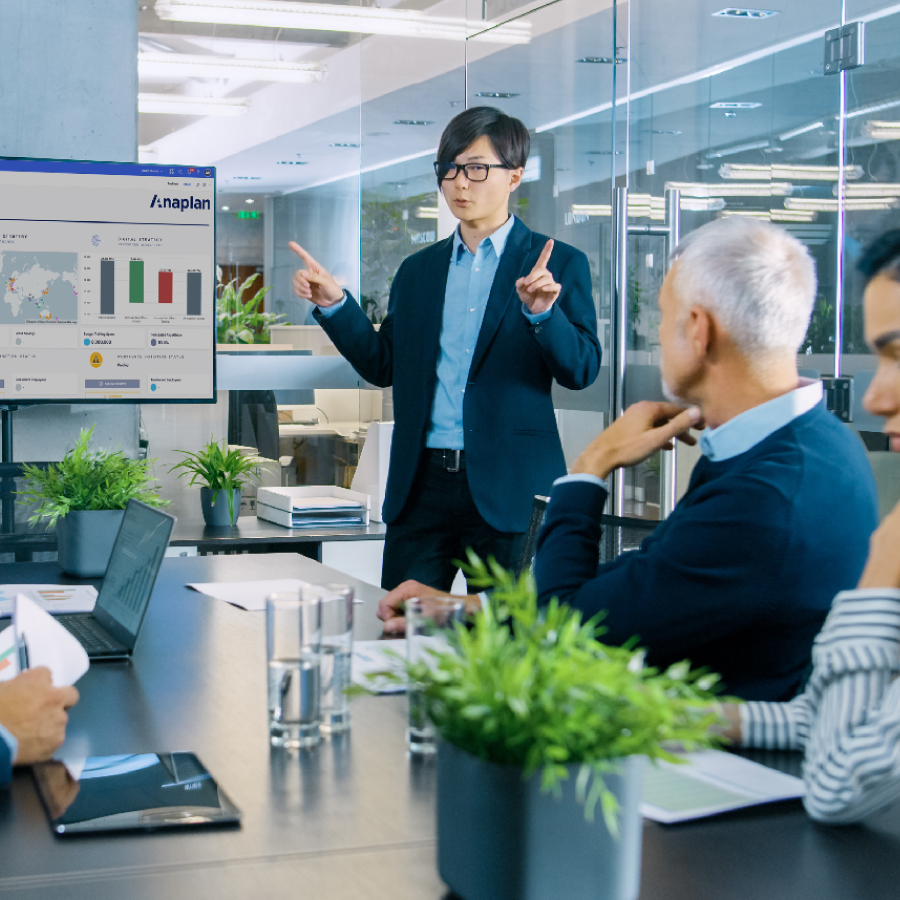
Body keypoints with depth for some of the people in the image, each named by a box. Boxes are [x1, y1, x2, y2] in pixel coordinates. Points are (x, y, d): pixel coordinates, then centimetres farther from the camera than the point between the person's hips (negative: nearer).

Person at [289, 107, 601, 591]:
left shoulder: (560, 264, 1)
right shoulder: (417, 270, 15)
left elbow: (581, 369, -6)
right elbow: (384, 366, 15)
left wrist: (542, 313, -23)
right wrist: (334, 305, 4)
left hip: (509, 490, -4)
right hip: (422, 486, 4)